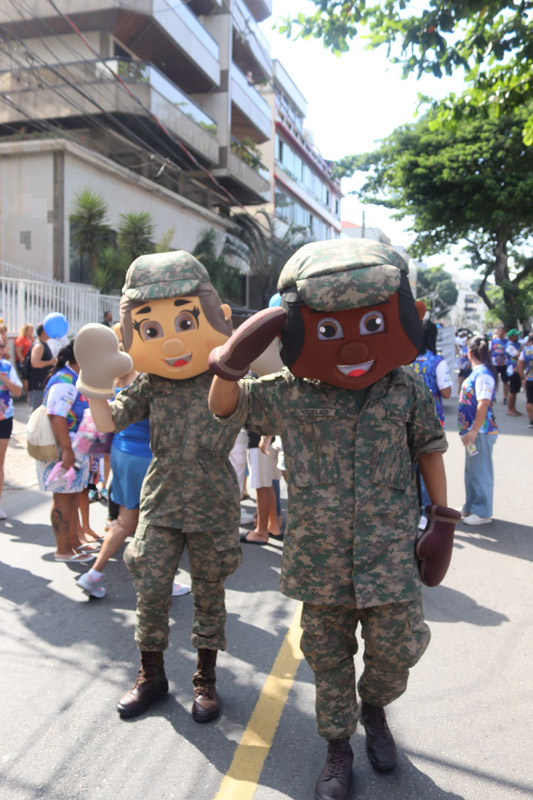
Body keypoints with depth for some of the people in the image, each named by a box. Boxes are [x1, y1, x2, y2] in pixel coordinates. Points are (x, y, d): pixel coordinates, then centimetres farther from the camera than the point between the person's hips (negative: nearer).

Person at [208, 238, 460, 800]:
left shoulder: (407, 391, -4)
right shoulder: (288, 394, -6)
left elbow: (428, 447, 8)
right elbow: (224, 407, 0)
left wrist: (442, 513, 10)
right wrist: (228, 364, -20)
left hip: (389, 552, 0)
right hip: (319, 554, 0)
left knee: (396, 647, 7)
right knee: (327, 653, 14)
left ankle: (374, 708, 43)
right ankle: (338, 747, 37)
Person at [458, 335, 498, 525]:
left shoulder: (483, 374, -20)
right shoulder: (476, 372, 9)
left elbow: (483, 404, -25)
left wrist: (474, 431, -24)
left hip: (480, 432, -10)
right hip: (473, 431, 10)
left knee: (480, 472, 1)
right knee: (471, 471, 19)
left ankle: (483, 513, 12)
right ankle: (471, 507, 32)